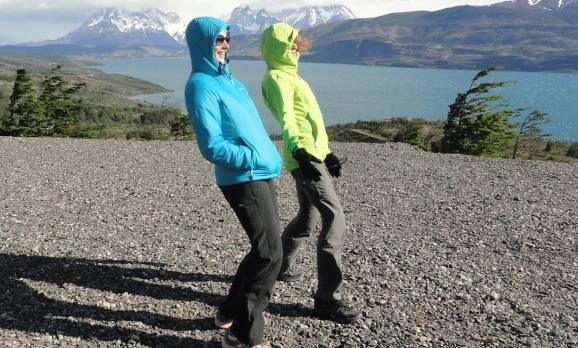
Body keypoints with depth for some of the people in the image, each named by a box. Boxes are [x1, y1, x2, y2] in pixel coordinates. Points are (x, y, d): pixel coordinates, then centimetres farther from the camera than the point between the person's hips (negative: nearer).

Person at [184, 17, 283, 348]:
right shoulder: (202, 85, -11)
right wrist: (257, 159, -19)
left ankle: (231, 312, 31)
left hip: (261, 176, 9)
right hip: (243, 180, -9)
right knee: (271, 253, -10)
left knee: (265, 249, 15)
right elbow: (213, 147, -18)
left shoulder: (229, 80, 17)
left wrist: (271, 158, 15)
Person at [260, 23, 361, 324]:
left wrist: (325, 152, 26)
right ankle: (327, 299, -9)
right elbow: (286, 119, -28)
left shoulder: (288, 74, 22)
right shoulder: (277, 77, -10)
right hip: (305, 157, -11)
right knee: (334, 219, -14)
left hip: (313, 154, 11)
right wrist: (299, 150, -44)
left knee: (307, 217, 20)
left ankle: (279, 267, 39)